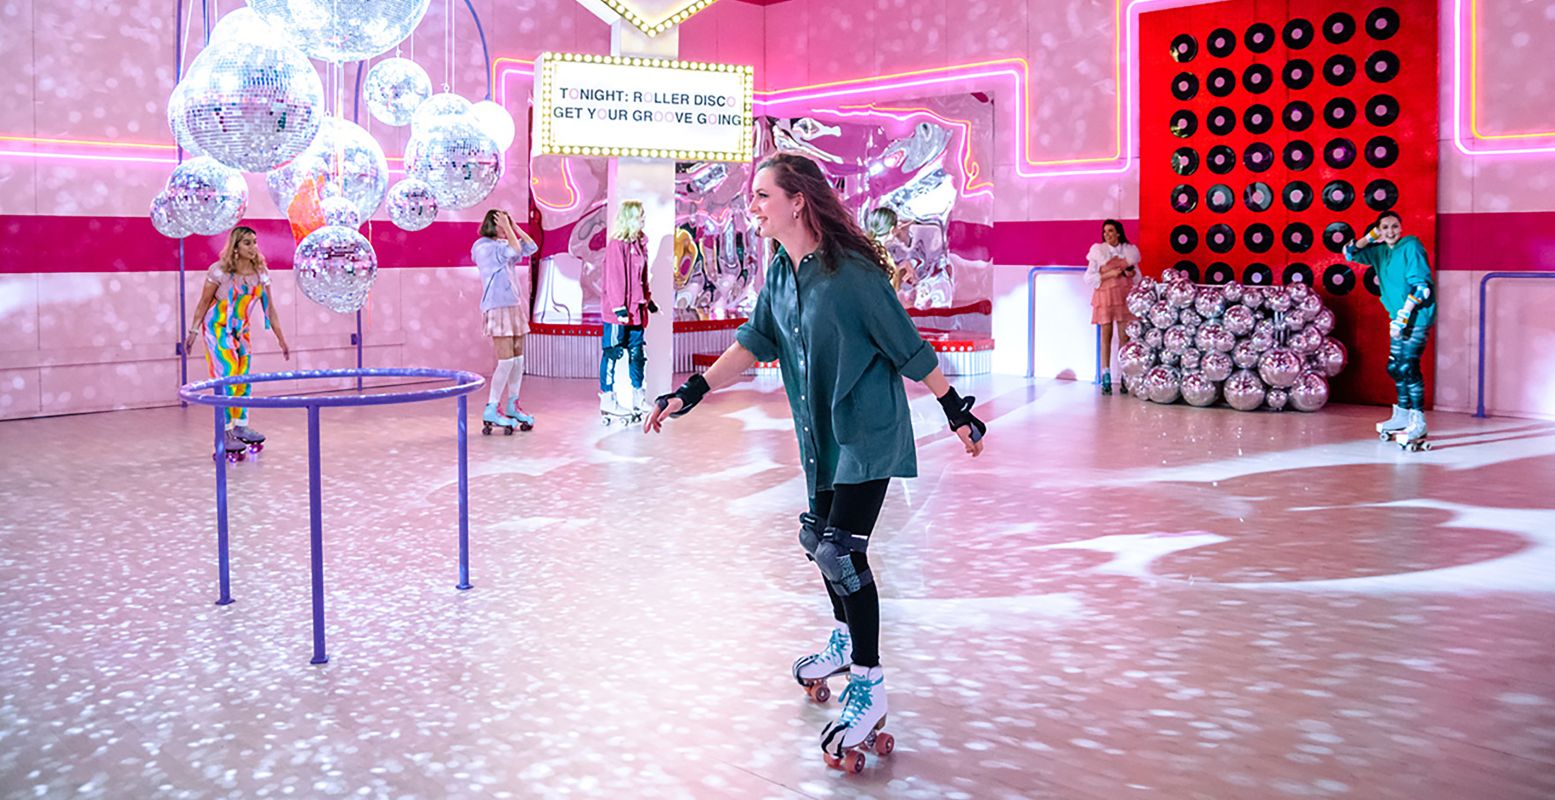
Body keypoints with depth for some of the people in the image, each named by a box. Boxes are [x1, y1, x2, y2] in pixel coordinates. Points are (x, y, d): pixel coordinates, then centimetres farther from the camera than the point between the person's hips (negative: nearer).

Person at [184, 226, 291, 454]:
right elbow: (204, 303, -8)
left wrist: (281, 339, 1)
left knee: (243, 378, 6)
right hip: (217, 329, -5)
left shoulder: (260, 273, -3)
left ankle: (241, 425, 18)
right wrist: (193, 331, -9)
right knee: (226, 377, -9)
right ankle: (225, 433, -4)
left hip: (240, 331, 5)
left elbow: (269, 308, 1)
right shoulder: (220, 271, -16)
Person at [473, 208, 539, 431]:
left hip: (515, 307, 8)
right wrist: (507, 228, -10)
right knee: (506, 361, -12)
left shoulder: (503, 245, 15)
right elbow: (515, 250, -21)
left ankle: (512, 405, 17)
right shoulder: (484, 247, -9)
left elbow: (531, 247, 14)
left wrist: (514, 226, 10)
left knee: (518, 360, 9)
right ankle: (491, 410, -6)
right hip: (498, 309, -8)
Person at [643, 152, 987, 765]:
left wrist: (957, 412, -10)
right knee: (819, 541, 18)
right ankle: (845, 642, 42)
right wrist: (692, 391, -5)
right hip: (820, 433, 8)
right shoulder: (780, 271, 1)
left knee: (842, 551, -11)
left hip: (867, 433, -8)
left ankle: (869, 687, 3)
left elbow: (909, 350, -16)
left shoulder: (852, 273, -22)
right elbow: (754, 343, 3)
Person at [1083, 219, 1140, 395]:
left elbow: (1138, 277, 17)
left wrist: (1132, 273, -6)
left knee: (1125, 336, -2)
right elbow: (1089, 278, -1)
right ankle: (1106, 378, -4)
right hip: (1105, 297, -2)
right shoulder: (1098, 251, 2)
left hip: (1125, 297, 2)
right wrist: (1109, 274, -13)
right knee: (1106, 336, -4)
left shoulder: (1129, 251, 9)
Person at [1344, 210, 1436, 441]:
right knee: (1395, 367, 13)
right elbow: (1350, 254, 18)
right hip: (1399, 318, 8)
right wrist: (1371, 237, 4)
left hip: (1417, 316, -8)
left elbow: (1421, 285, -19)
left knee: (1408, 367, -15)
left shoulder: (1411, 247, -12)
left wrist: (1404, 315, -24)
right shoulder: (1380, 251, 10)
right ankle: (1402, 416, 26)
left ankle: (1418, 423, -13)